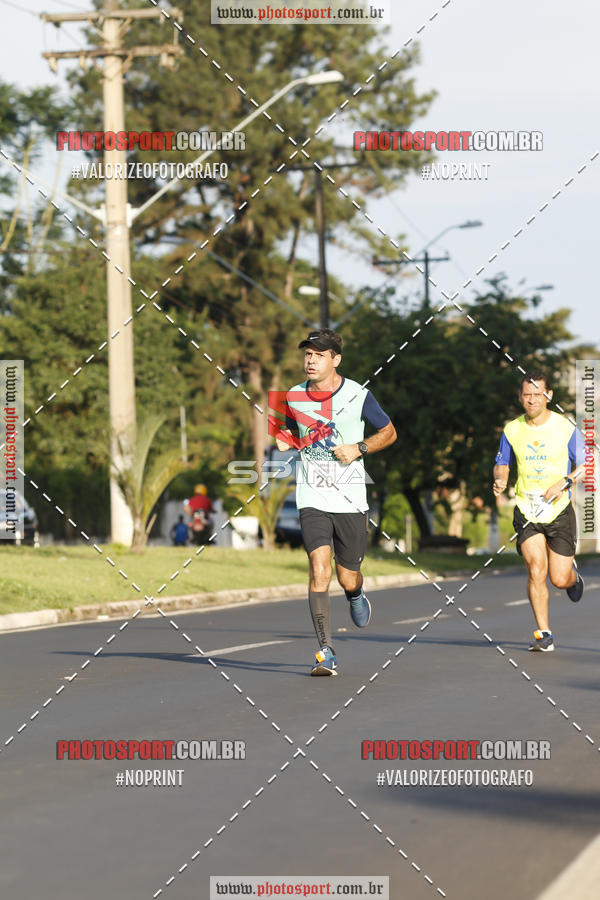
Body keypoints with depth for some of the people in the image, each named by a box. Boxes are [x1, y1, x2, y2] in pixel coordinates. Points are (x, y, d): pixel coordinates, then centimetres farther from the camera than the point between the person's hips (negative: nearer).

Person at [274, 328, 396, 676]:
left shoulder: (358, 395, -5)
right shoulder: (295, 397, 3)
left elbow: (389, 432, 8)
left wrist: (360, 448, -10)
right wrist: (282, 439, -3)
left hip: (350, 499, -1)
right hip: (313, 498, 1)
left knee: (348, 579, 6)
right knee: (319, 569, -17)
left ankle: (356, 594, 47)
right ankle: (326, 654, -15)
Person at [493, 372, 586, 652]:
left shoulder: (566, 428, -6)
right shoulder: (512, 431, 2)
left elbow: (586, 466, -2)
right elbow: (502, 464, 15)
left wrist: (564, 482, -19)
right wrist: (499, 481, -8)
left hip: (559, 511, -1)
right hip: (527, 511, 1)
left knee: (559, 579, -1)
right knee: (536, 569, -16)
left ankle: (572, 575, 39)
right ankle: (544, 634, -7)